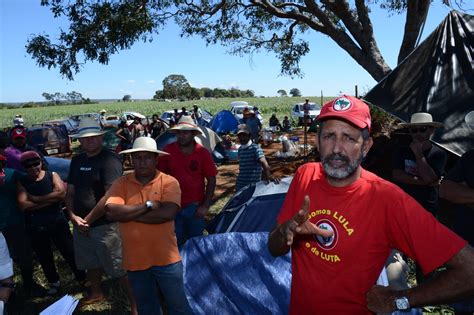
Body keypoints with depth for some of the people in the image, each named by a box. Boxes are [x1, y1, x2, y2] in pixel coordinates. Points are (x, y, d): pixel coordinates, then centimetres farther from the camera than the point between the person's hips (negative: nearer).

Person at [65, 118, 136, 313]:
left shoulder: (110, 160, -16)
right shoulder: (77, 161, 9)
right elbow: (70, 191, 13)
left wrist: (88, 220, -14)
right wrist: (73, 216, -4)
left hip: (105, 224, -7)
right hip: (80, 224, 8)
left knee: (120, 268, -1)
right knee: (91, 263, 24)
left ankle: (136, 304, 15)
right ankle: (96, 293, 47)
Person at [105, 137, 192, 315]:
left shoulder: (169, 182, -9)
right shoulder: (121, 184, -3)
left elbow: (168, 213, -24)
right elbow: (111, 212, -19)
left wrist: (128, 214, -17)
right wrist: (148, 205, -19)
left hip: (166, 258, -2)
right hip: (135, 260, 3)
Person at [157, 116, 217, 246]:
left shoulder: (203, 153, -8)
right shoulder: (168, 150, -5)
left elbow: (211, 180, -3)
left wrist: (205, 206, -8)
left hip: (195, 207, -1)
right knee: (175, 242, 12)